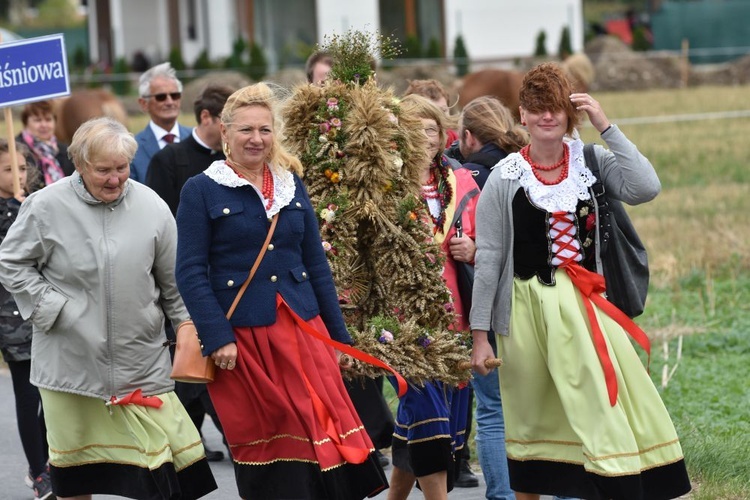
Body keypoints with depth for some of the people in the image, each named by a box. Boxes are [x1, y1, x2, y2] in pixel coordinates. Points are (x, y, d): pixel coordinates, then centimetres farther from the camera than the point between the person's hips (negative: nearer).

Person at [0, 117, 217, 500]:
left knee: (161, 454, -5)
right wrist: (50, 307, -6)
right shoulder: (46, 207, -8)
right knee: (75, 457, 11)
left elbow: (173, 278, 8)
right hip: (71, 361, -1)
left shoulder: (150, 206, -1)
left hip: (140, 361, 1)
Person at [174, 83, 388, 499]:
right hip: (242, 336, -4)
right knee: (263, 444, 2)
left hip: (303, 329, 4)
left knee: (321, 432, -4)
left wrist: (340, 338, 11)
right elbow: (190, 272, -6)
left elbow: (316, 264, 14)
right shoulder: (201, 190, -1)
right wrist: (217, 338, -15)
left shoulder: (292, 184, 12)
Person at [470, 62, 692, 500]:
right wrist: (480, 332, -3)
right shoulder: (506, 178, -2)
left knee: (606, 413, -7)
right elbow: (488, 257, -2)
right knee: (530, 421, 9)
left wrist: (607, 127, -12)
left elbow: (646, 188, -15)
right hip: (528, 309, -1)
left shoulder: (593, 162, 3)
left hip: (586, 303, 1)